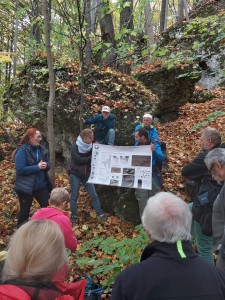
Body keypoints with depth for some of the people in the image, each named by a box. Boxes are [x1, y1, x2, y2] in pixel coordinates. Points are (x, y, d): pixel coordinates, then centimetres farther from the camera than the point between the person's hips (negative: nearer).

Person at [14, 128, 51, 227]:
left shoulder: (42, 149, 4)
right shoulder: (22, 150, -16)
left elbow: (48, 164, 10)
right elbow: (20, 169, -23)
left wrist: (46, 165, -14)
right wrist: (37, 167, -23)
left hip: (42, 185, 6)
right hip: (26, 187, -6)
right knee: (25, 211, 10)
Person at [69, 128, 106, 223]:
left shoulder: (90, 146, 1)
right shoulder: (75, 147, -11)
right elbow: (79, 160, -21)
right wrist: (91, 158, -21)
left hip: (87, 175, 3)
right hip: (75, 175, -3)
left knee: (94, 195, 2)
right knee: (74, 196, 6)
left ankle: (100, 214, 11)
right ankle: (74, 216, 19)